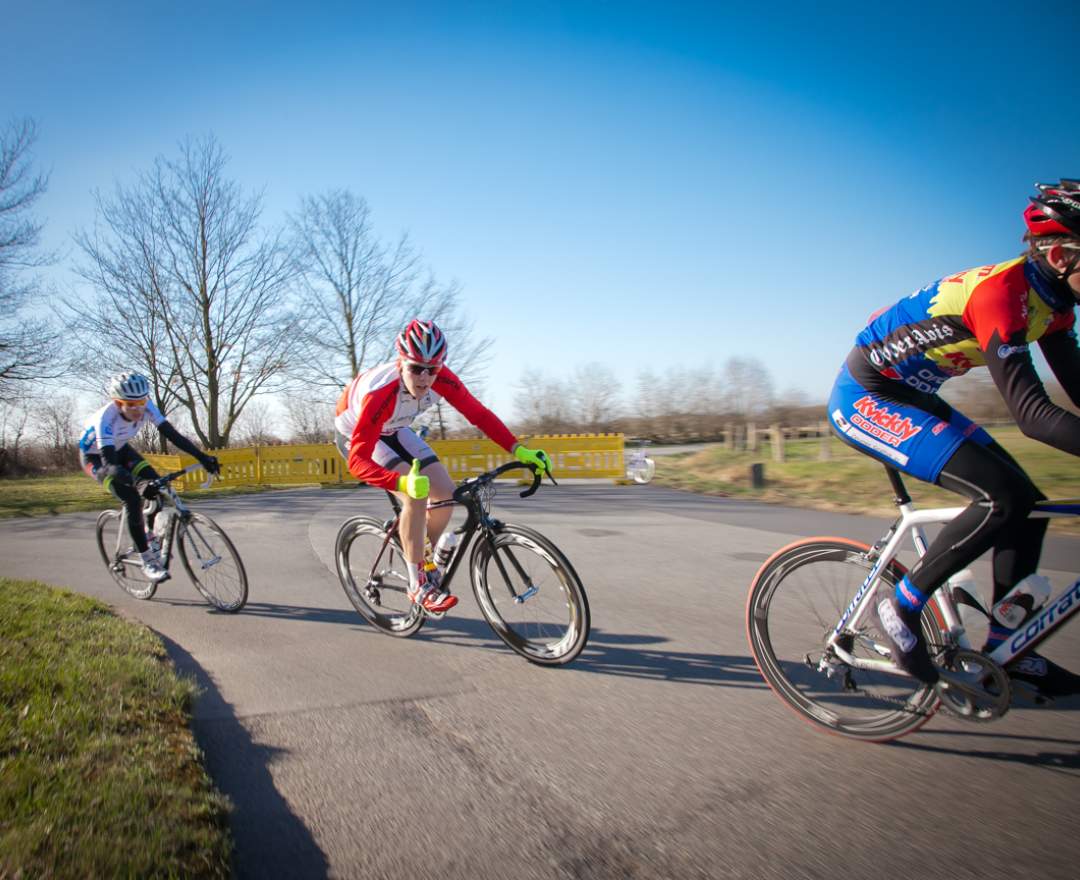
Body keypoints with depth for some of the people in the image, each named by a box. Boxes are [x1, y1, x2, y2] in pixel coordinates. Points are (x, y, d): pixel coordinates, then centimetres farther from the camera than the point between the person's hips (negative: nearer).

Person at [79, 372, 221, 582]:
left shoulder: (146, 407, -27)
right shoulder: (106, 418, -40)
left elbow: (172, 434, -28)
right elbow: (109, 464, -48)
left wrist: (202, 457, -39)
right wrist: (139, 482, -64)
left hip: (119, 449, 5)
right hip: (95, 456, -5)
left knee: (157, 484, -17)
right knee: (132, 499, -23)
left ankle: (151, 537, 6)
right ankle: (148, 562, -13)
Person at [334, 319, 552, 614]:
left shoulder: (441, 379, -28)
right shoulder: (380, 393, -42)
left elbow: (479, 414, -20)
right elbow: (357, 460, -44)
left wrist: (519, 449, -30)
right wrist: (402, 482, -61)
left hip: (392, 431, 6)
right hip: (354, 434, -6)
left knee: (446, 493, -7)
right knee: (415, 496, -27)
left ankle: (430, 567, 16)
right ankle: (418, 585, -13)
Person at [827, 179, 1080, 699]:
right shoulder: (1000, 291, -27)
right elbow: (1032, 414, -34)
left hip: (909, 398, 10)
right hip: (864, 400, -10)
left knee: (1027, 503, 4)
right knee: (1002, 497, -22)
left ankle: (1005, 646, 17)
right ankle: (901, 607, -6)